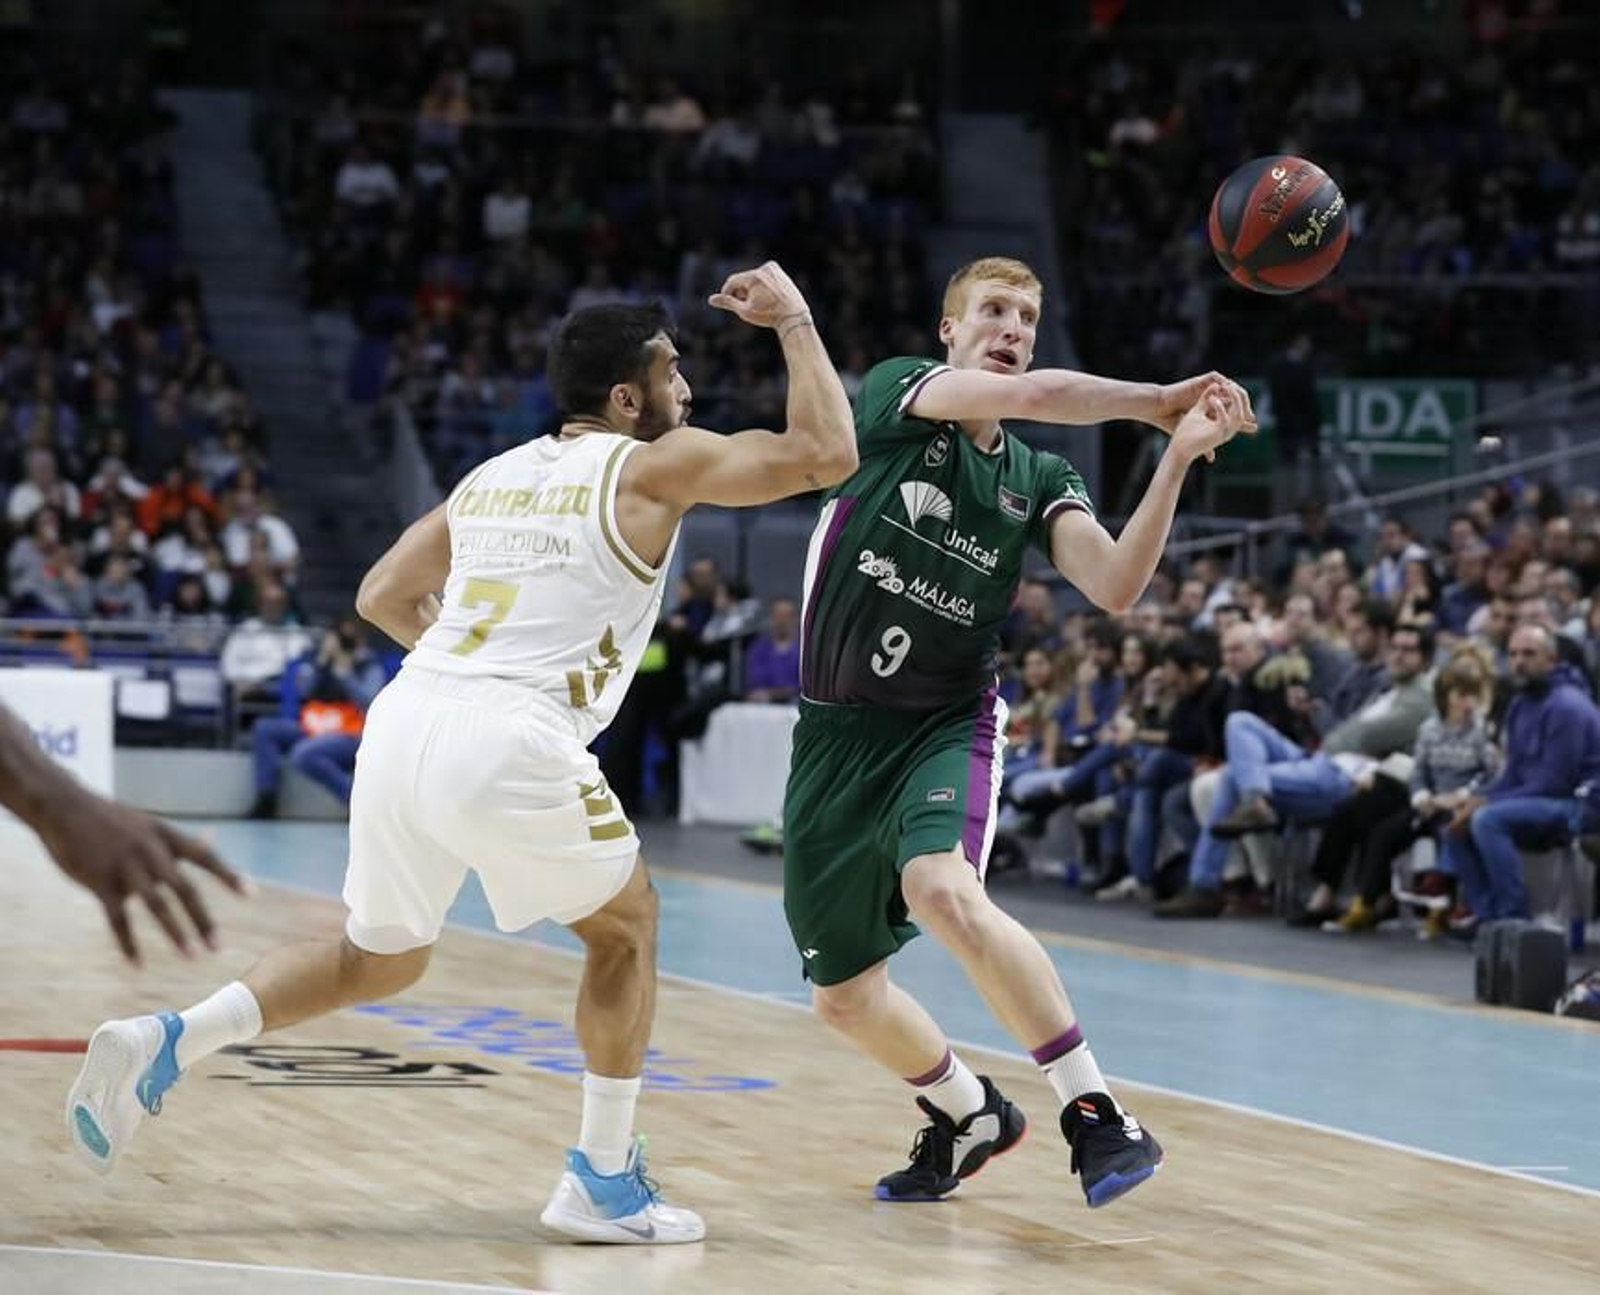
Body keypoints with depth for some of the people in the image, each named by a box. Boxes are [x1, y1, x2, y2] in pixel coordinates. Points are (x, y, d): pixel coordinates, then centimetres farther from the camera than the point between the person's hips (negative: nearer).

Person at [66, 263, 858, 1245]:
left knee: (380, 959, 24)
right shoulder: (655, 466, 5)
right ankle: (604, 1180, 17)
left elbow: (382, 598, 29)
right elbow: (826, 455, 1)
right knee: (625, 924, 18)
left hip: (404, 720, 6)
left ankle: (167, 1043, 5)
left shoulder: (493, 477, 24)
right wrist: (793, 319, 12)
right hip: (509, 745, -6)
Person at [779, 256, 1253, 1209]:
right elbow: (1030, 396, -20)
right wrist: (1160, 401, -14)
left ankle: (1097, 1114, -30)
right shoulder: (897, 393, -3)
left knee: (942, 892, -34)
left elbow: (1116, 587, -13)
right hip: (839, 730, 1)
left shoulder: (1038, 481, 4)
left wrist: (1177, 456, -20)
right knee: (845, 996, 9)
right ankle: (972, 1116, 38)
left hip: (946, 726, -1)